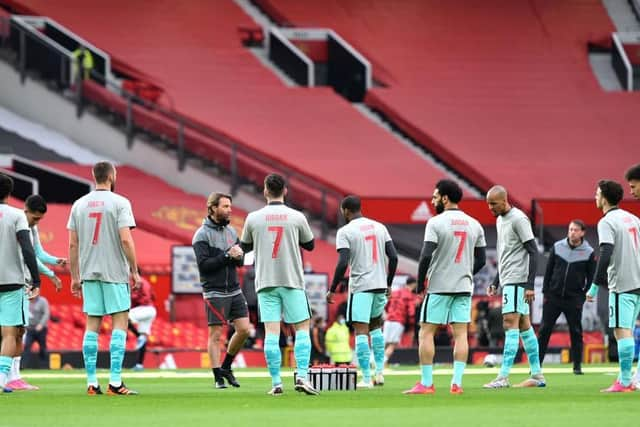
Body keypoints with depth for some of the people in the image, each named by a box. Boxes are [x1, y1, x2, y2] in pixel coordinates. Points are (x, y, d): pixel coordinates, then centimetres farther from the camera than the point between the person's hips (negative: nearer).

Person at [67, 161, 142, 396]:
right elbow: (126, 240, -14)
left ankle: (92, 383, 4)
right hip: (114, 272, -5)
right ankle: (115, 382, -9)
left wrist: (75, 277, 13)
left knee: (92, 325, 7)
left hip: (88, 272, 5)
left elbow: (73, 244, 8)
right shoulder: (119, 203, -6)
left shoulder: (80, 204, 8)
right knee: (120, 322, -1)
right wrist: (135, 271, -6)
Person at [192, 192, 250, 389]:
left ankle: (226, 367, 19)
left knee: (244, 329, 1)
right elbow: (203, 264, -16)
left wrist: (238, 256, -8)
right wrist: (227, 255, -19)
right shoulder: (202, 234, -8)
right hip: (215, 293, -6)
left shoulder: (231, 231, 13)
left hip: (234, 290, 6)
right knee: (215, 335, -3)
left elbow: (240, 262, 15)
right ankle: (218, 378, 3)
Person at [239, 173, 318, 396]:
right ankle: (302, 376, -8)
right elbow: (310, 244, 11)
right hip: (292, 281, -1)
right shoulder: (297, 217, -2)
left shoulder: (253, 218, 0)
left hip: (265, 283, 1)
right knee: (302, 328, 6)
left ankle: (276, 383, -5)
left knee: (271, 331, -1)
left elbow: (245, 246, 12)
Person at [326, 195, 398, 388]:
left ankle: (366, 378, -7)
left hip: (360, 287, -6)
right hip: (380, 285, 6)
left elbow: (343, 263, -14)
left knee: (361, 331, -3)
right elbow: (393, 257, 7)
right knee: (375, 326, 22)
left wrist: (332, 290, -6)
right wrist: (389, 284, 18)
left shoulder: (345, 231, -6)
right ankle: (379, 372, 14)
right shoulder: (379, 227, 10)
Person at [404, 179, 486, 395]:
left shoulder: (436, 223, -9)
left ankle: (426, 383, -1)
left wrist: (420, 283, -4)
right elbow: (481, 260, 12)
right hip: (464, 287, 5)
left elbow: (426, 256, -15)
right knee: (461, 334, 4)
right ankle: (457, 383, -3)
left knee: (427, 332, 2)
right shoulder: (474, 225, 8)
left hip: (438, 287, -5)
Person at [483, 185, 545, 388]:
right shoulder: (500, 220, 17)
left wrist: (530, 285, -19)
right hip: (507, 280, 10)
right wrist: (496, 282, 21)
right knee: (524, 325, 9)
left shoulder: (518, 219, -12)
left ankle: (503, 377, -18)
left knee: (510, 323, -13)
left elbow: (533, 251, -14)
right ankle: (537, 375, 11)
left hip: (517, 280, -10)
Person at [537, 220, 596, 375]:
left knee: (576, 332, 2)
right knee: (544, 330, -1)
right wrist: (545, 292, 3)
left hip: (574, 299, -1)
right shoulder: (557, 247, 3)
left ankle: (577, 365, 10)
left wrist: (584, 296, -3)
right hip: (553, 297, 1)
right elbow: (548, 270, 8)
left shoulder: (589, 252, -2)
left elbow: (591, 277, 3)